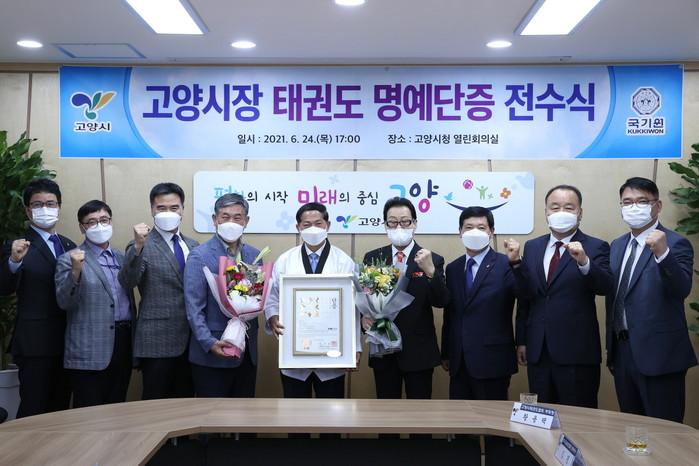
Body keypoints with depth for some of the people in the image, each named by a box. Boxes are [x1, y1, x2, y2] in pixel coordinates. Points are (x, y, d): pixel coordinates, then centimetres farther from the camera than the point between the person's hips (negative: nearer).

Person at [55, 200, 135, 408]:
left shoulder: (122, 258, 14)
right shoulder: (70, 259, -2)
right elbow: (65, 302, -11)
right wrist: (76, 271, -24)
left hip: (123, 343, 5)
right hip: (89, 352, -5)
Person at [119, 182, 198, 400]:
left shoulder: (193, 246, 12)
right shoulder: (142, 246, -5)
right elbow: (127, 283, -20)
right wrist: (138, 247, -33)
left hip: (190, 339, 5)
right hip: (158, 341, -5)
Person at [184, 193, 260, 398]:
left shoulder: (254, 255, 9)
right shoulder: (199, 256, -7)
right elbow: (194, 308, -11)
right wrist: (210, 343, -21)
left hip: (247, 352, 5)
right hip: (211, 353, -5)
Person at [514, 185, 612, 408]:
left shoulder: (595, 247, -2)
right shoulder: (532, 247, 10)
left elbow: (605, 287, -18)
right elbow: (524, 296, 11)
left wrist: (584, 262, -35)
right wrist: (521, 340, 9)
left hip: (577, 353, -4)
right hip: (538, 351, 4)